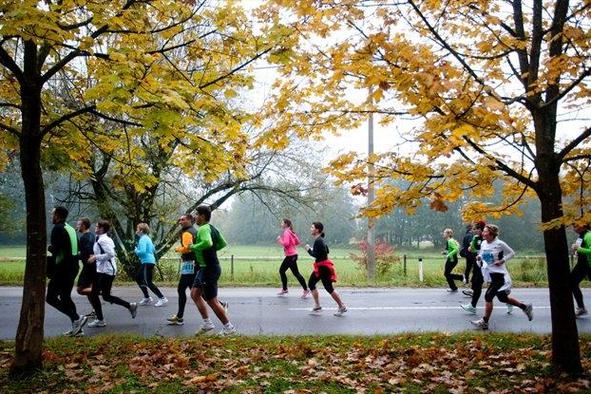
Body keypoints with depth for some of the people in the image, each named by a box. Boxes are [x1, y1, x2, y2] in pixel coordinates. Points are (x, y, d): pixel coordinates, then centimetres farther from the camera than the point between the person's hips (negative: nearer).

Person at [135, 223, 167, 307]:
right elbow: (153, 250, 22)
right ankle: (147, 298, 21)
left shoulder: (143, 239, -14)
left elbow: (142, 251, -24)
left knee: (148, 282, -7)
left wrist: (136, 251, -6)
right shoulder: (147, 238, 15)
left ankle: (162, 298, -8)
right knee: (138, 278, 18)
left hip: (147, 262, -10)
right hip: (150, 261, 10)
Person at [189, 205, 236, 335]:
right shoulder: (212, 228, 11)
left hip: (209, 269, -10)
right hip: (205, 268, 10)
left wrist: (193, 247, -23)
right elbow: (223, 243, 20)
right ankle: (207, 323, 20)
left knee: (212, 301, -1)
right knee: (194, 294, 16)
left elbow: (207, 242, -39)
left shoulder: (203, 229, -19)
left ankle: (228, 327, 10)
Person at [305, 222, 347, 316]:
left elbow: (315, 255, -26)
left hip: (323, 267, -10)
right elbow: (326, 251, 19)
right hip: (320, 266, 10)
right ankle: (317, 306, 17)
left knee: (328, 288, -3)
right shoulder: (320, 240, 11)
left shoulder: (318, 241, -20)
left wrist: (309, 249, -12)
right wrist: (312, 249, 13)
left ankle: (342, 307, 7)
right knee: (311, 284, 12)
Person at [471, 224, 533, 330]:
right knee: (503, 298, 17)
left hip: (499, 275, -8)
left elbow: (511, 253, -3)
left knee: (488, 296, -12)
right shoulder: (483, 244, 3)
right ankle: (525, 307, 36)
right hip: (489, 274, 8)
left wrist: (502, 261, -16)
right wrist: (479, 257, -4)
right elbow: (482, 254, 18)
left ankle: (484, 322, -2)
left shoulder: (499, 244, -14)